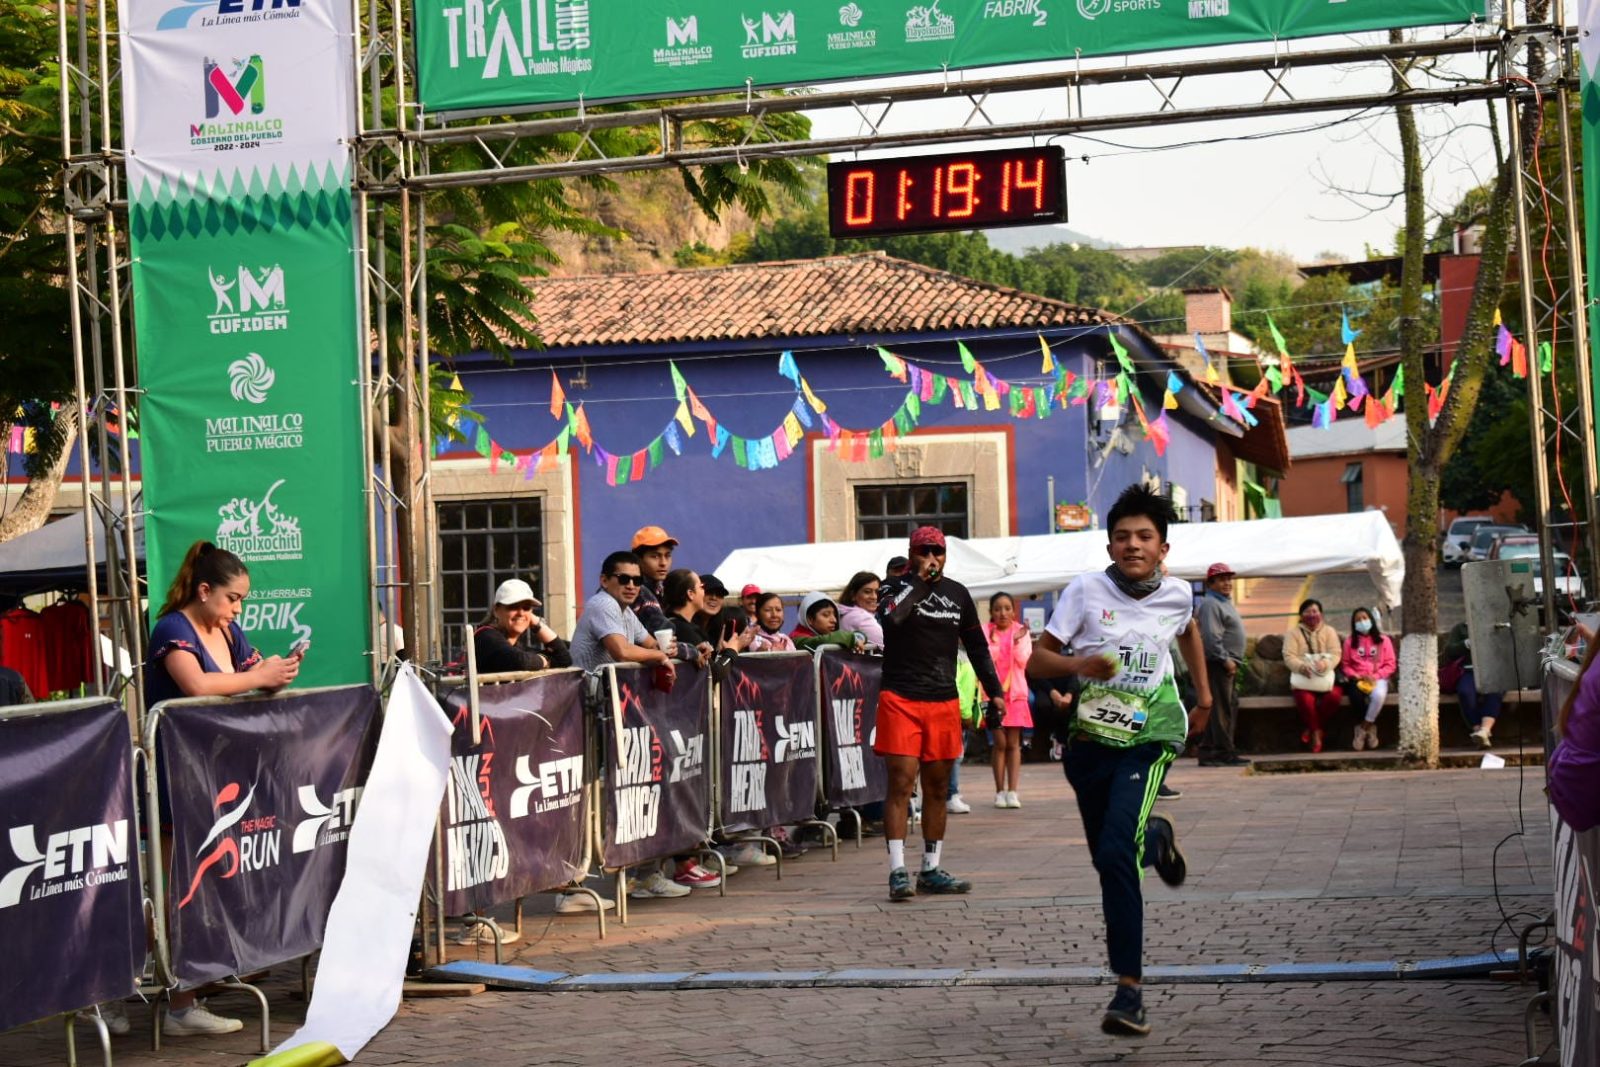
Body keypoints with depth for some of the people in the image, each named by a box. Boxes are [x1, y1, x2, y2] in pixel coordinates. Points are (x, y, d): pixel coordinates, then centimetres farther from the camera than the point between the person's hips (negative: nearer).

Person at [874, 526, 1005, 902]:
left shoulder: (957, 593, 13)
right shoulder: (896, 587, 0)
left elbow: (977, 647, 19)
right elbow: (890, 616, -24)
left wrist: (995, 692, 15)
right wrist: (919, 580, -16)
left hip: (944, 701, 5)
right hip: (901, 699, -5)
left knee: (938, 787, 8)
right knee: (901, 783, -10)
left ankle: (931, 870, 16)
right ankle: (898, 871, -11)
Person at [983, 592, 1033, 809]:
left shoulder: (1021, 631, 5)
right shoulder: (985, 631, 1)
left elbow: (1023, 661, -4)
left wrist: (1017, 640, -17)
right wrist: (993, 642, -21)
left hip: (1015, 692, 1)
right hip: (993, 692, -1)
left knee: (1013, 743, 0)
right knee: (1000, 743, -2)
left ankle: (1012, 791, 1)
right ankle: (1000, 791, 5)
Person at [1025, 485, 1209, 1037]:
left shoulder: (1177, 594, 1)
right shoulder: (1087, 590, -6)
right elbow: (1036, 662, -6)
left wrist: (1204, 695, 31)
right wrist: (1079, 664, -25)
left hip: (1149, 739, -2)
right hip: (1090, 739, 2)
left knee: (1116, 853, -21)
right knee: (1108, 857, 13)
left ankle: (1129, 988, -18)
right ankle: (1155, 836, 51)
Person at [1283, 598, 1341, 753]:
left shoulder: (1329, 631, 12)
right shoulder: (1293, 632, 8)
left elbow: (1335, 654, -1)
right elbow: (1289, 656, -5)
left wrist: (1325, 663, -25)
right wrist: (1302, 667, -26)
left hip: (1325, 675, 2)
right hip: (1302, 676, -1)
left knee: (1333, 696, -32)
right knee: (1305, 699, -35)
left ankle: (1312, 729, -13)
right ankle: (1316, 732, -13)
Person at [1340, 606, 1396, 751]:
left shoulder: (1383, 639, 6)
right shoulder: (1350, 641, 8)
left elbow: (1390, 665, 3)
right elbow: (1345, 665, 7)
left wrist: (1375, 676, -12)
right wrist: (1356, 676, -12)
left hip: (1378, 679, 0)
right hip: (1357, 679, 0)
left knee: (1378, 695, -37)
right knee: (1356, 697, -35)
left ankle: (1364, 728, -18)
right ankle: (1370, 728, -12)